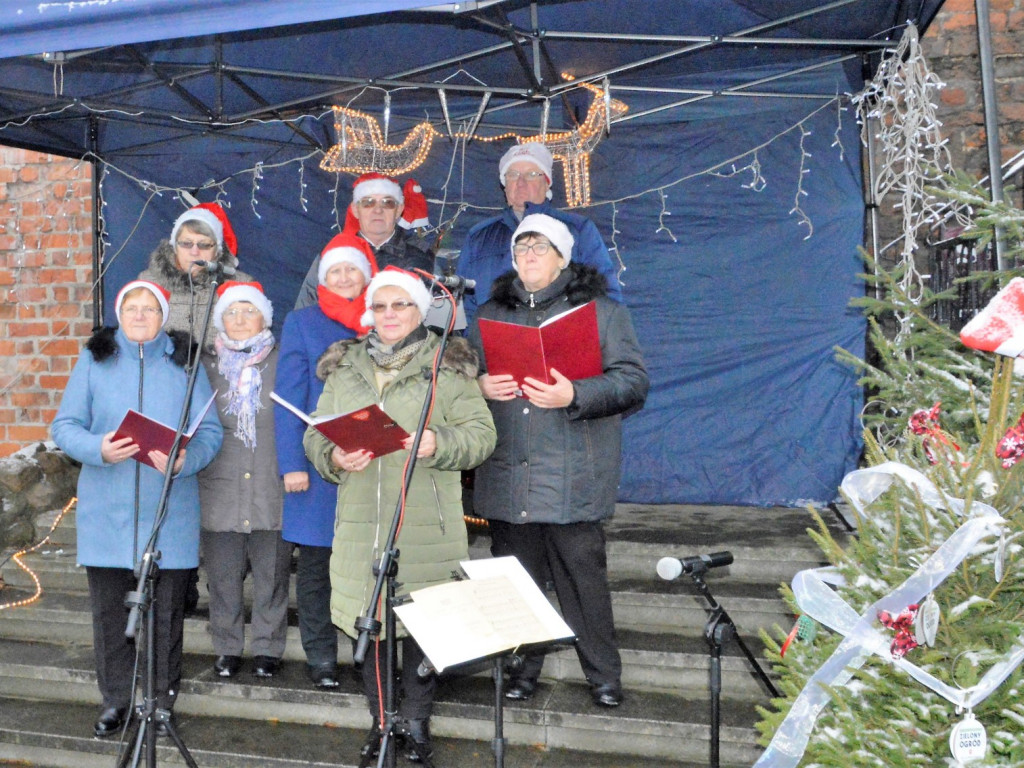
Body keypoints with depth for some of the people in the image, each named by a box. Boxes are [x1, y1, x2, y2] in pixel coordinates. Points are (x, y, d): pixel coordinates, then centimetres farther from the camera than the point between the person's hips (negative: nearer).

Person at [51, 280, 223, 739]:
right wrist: (99, 449, -18)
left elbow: (210, 432, 0)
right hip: (107, 511, 1)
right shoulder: (95, 359, 8)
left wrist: (184, 460, -20)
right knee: (110, 610, 7)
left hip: (170, 513, 0)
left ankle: (161, 701, 20)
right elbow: (65, 425, 2)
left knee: (166, 612, 5)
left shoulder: (184, 362, 7)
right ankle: (115, 701, 23)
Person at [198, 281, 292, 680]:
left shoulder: (284, 363, 3)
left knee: (272, 575, 7)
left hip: (273, 492, -2)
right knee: (223, 577, 9)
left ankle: (268, 648, 22)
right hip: (220, 493, 2)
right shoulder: (207, 367, 10)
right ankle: (227, 648, 25)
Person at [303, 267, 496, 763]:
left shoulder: (447, 366, 3)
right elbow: (315, 435, 13)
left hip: (427, 525, -3)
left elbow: (481, 433, -3)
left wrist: (439, 443, -21)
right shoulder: (343, 368, 14)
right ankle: (380, 718, 28)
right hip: (360, 521, 3)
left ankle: (417, 721, 24)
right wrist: (332, 457, -8)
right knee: (365, 618, 9)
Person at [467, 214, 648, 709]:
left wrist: (574, 395, -20)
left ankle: (603, 674, 17)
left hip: (573, 478, -4)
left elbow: (633, 381, -5)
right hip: (507, 477, 4)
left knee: (583, 576, 0)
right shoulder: (490, 314, 16)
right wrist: (481, 387, -5)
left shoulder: (601, 311, 4)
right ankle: (522, 668, 28)